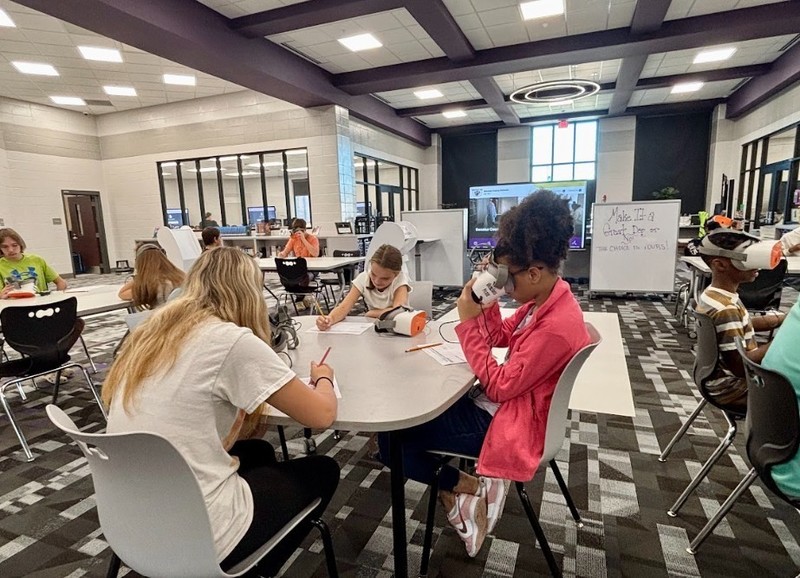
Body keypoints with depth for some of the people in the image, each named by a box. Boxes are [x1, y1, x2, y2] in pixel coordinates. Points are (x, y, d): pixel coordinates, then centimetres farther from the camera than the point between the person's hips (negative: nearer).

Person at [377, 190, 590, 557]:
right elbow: (501, 337, 9)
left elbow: (498, 386, -24)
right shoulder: (546, 298, -2)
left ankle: (468, 486, 10)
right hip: (505, 403, 10)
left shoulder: (557, 327, -31)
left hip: (505, 422, -10)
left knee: (390, 438, -7)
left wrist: (469, 322, -24)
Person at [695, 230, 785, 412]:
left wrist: (784, 319, 7)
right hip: (734, 391, -9)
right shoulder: (726, 310, -30)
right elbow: (740, 366, -28)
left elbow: (741, 325, 16)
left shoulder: (712, 294, -1)